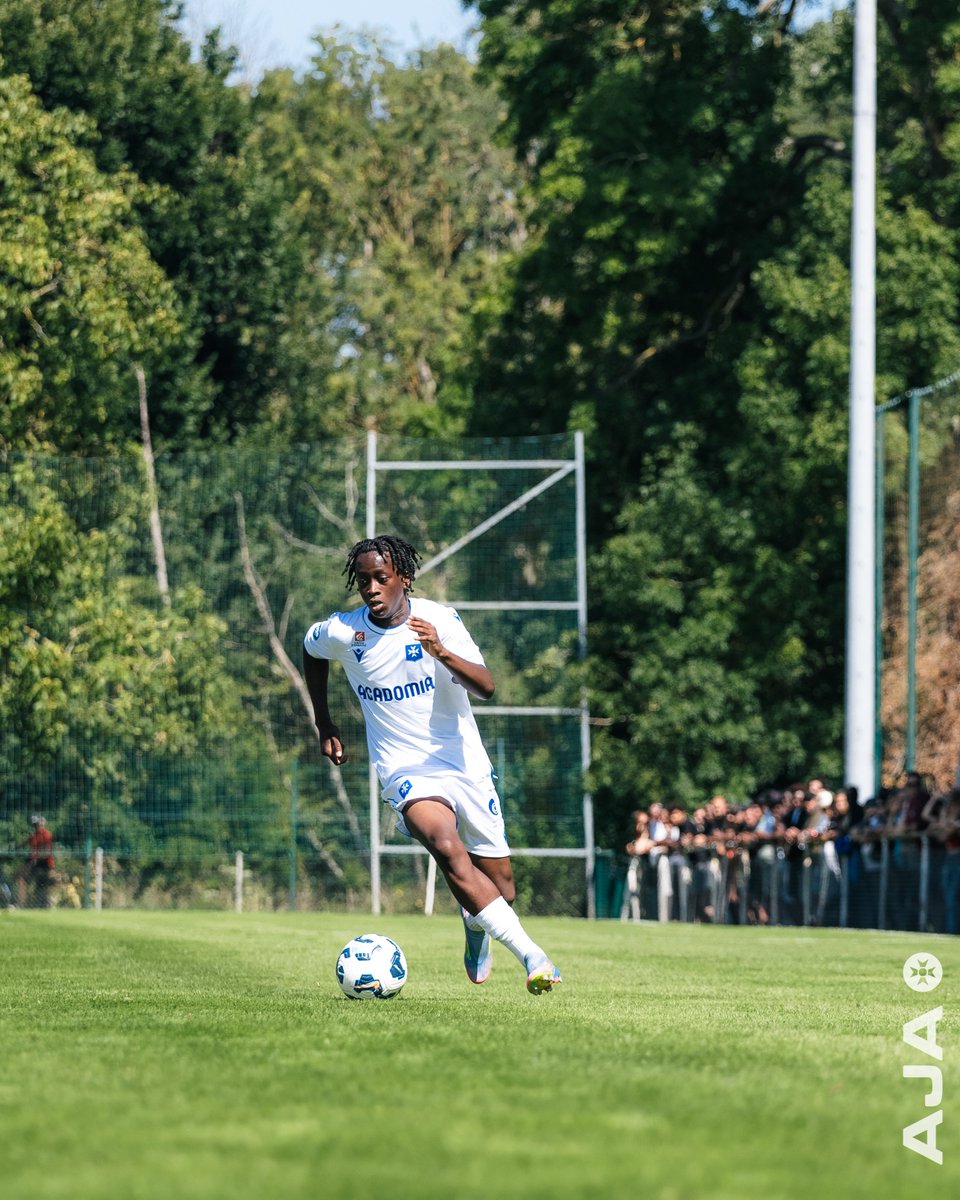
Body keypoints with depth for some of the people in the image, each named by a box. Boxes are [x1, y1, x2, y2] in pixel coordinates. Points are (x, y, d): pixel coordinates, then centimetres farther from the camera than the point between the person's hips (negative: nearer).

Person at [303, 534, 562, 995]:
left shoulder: (439, 619, -10)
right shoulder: (341, 632, -6)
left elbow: (486, 687, -20)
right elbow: (311, 650, 19)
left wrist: (442, 653, -37)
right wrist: (324, 725, 19)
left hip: (465, 763, 1)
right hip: (407, 771, -1)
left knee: (501, 887, 5)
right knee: (446, 846, -32)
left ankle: (475, 924, 44)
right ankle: (530, 953, -33)